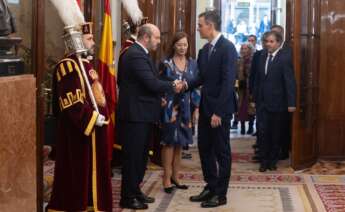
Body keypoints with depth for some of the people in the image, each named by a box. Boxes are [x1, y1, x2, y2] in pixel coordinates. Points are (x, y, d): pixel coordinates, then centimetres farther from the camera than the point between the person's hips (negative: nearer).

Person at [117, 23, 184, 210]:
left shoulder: (137, 53, 15)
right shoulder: (136, 55, -19)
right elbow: (152, 83, -24)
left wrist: (159, 97, 10)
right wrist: (172, 86, -10)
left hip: (140, 112, 11)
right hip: (136, 114, -11)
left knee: (140, 155, 17)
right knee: (133, 156, -2)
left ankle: (135, 190, 28)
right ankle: (128, 197, 6)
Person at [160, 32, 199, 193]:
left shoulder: (193, 64, 7)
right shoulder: (166, 63, -3)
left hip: (186, 108, 4)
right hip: (169, 107, -4)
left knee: (180, 143, 9)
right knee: (169, 142, -1)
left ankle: (175, 176, 19)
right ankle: (167, 178, 4)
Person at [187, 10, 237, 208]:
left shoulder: (227, 47, -15)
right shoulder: (204, 50, 10)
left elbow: (228, 81, -20)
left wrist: (218, 111, -22)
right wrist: (187, 84, -4)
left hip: (220, 109, -8)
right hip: (205, 106, 8)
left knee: (222, 151, 3)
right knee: (204, 148, 13)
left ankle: (221, 194, 13)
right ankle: (211, 187, 26)